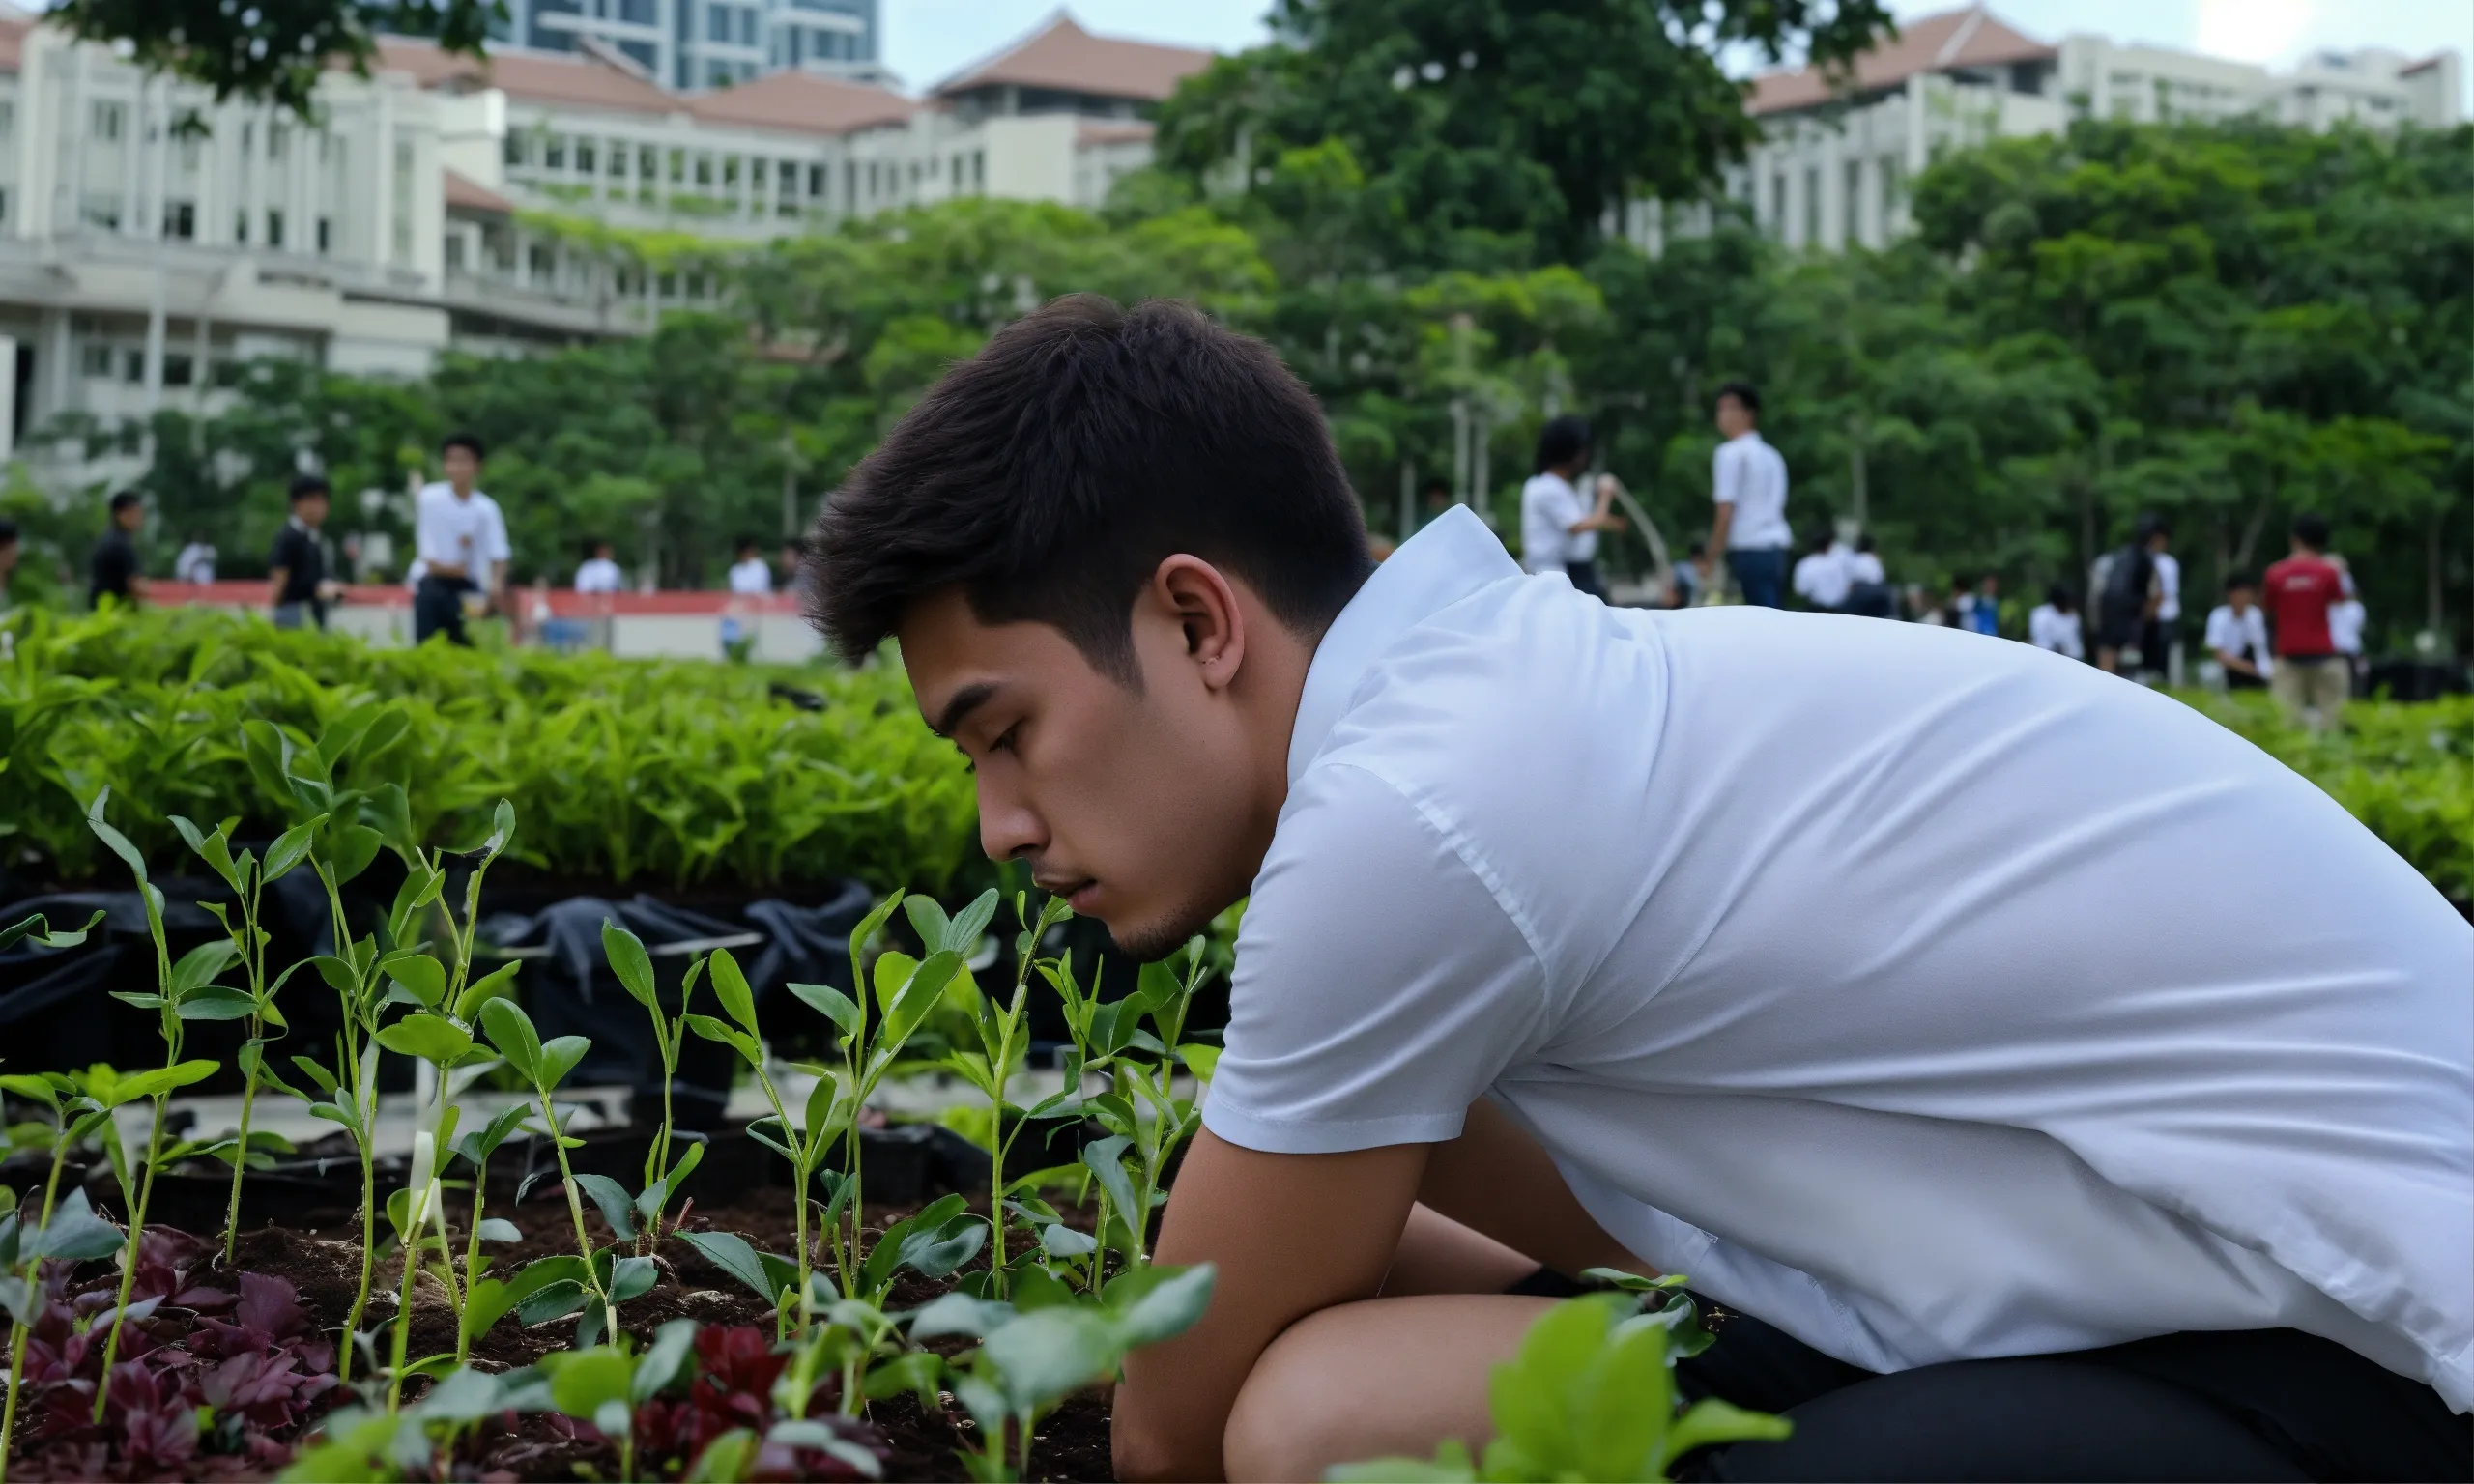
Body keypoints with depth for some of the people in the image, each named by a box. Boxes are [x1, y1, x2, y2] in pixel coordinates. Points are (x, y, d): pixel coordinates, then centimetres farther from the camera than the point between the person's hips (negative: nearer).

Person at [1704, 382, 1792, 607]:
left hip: (1748, 549, -8)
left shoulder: (1731, 453, -6)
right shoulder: (1771, 455, 19)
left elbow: (1726, 511, -11)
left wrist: (1711, 557, -8)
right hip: (1777, 546, 8)